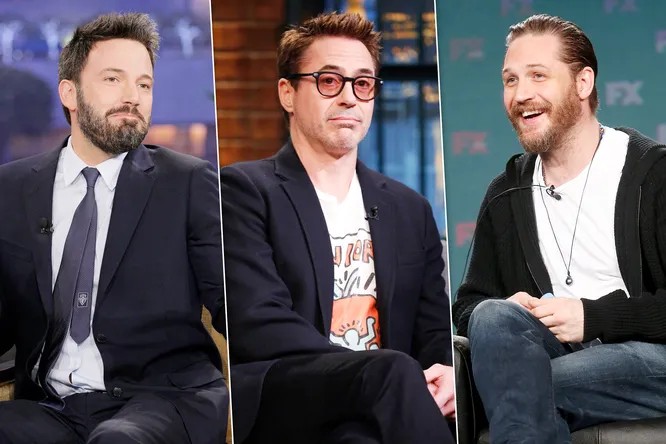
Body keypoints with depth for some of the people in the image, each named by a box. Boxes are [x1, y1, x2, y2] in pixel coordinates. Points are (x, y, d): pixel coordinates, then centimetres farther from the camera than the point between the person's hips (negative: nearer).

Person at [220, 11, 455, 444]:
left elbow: (434, 335, 19)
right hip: (278, 401, -4)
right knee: (391, 372, -34)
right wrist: (392, 376, -18)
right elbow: (259, 326, -9)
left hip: (379, 406, 4)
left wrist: (446, 374, -8)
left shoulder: (411, 210, 22)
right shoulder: (245, 190, 4)